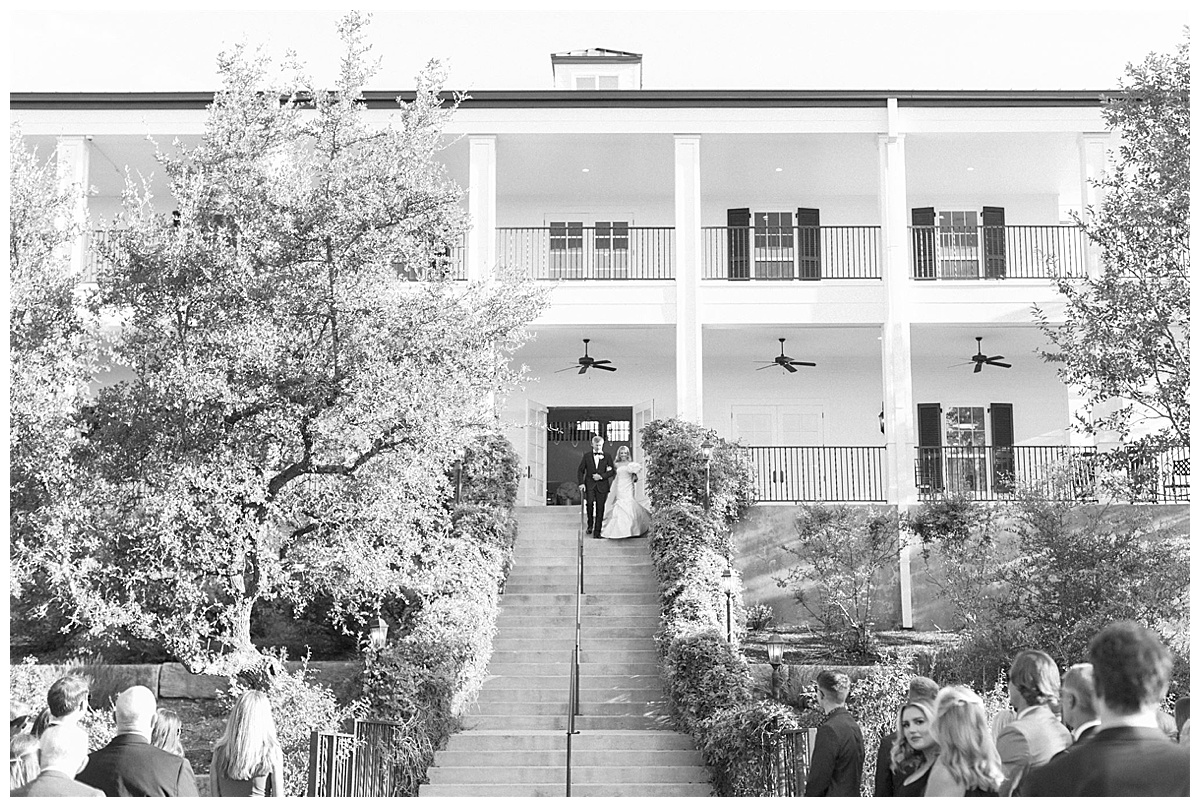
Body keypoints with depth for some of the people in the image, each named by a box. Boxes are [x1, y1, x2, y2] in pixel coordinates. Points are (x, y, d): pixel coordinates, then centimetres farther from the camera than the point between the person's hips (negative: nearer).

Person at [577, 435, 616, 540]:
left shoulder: (607, 456, 8)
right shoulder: (587, 456, 9)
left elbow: (612, 471, 5)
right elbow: (581, 470, 8)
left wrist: (601, 476, -9)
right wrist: (581, 483, -6)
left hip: (602, 485, 0)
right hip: (589, 484, 0)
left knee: (600, 508, -2)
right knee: (590, 502, -23)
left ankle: (597, 532, 5)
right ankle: (590, 524, -3)